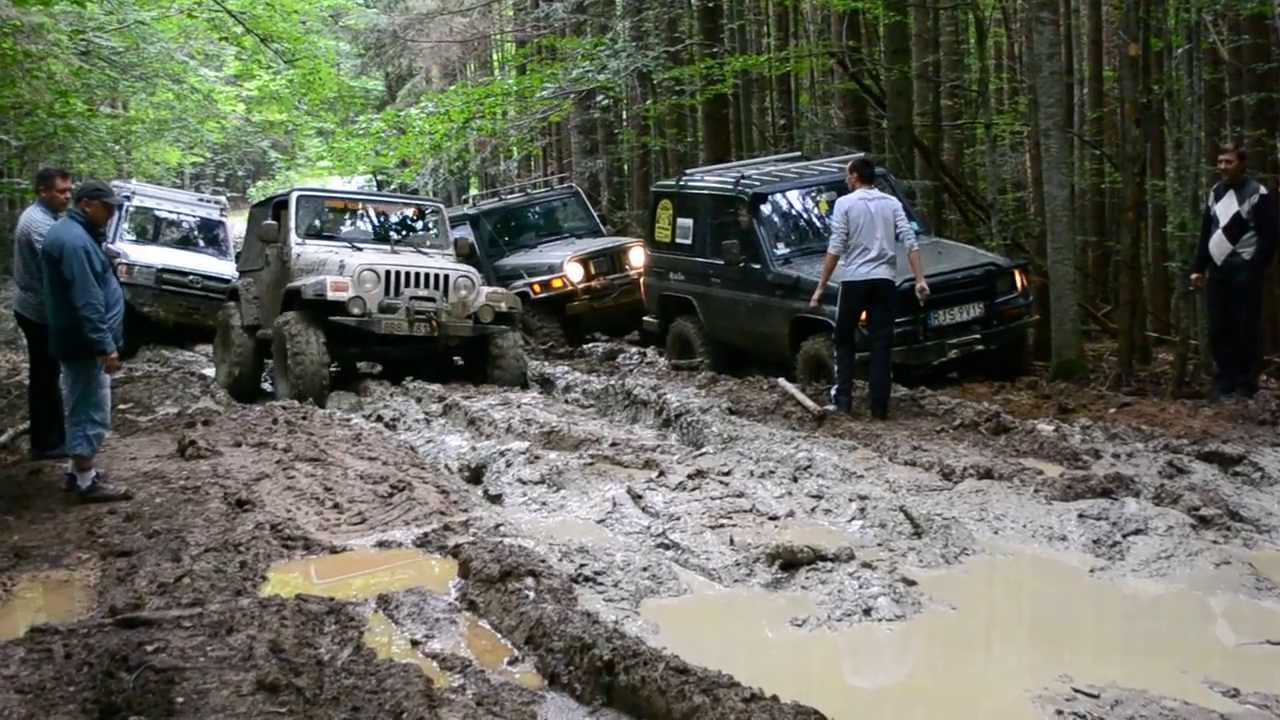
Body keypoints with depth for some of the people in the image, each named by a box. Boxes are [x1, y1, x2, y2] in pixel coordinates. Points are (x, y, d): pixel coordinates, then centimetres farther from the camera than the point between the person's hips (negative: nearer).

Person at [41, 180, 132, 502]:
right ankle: (87, 483, 2)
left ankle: (79, 470, 28)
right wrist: (106, 347, -25)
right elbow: (88, 302, -26)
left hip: (74, 339, 11)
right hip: (85, 343, -11)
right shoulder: (75, 241, -22)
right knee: (91, 411, -4)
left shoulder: (66, 231, 12)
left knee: (81, 407, 18)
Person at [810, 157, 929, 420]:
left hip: (854, 280, -3)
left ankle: (843, 398, 8)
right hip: (884, 280, 3)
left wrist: (821, 287, -5)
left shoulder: (845, 203, -2)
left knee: (844, 340, 13)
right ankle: (880, 407, 1)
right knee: (881, 344, 4)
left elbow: (835, 249, -8)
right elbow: (910, 242, 0)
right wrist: (920, 280, -1)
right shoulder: (891, 203, 10)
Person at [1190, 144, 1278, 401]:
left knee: (1246, 329, -4)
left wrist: (1254, 271, -15)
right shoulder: (1215, 192, 14)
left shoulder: (1258, 194, -6)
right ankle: (1224, 382, 13)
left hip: (1243, 271, -6)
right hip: (1218, 270, 6)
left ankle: (1246, 385, 2)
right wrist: (1198, 268, 12)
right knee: (1218, 329, 6)